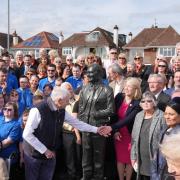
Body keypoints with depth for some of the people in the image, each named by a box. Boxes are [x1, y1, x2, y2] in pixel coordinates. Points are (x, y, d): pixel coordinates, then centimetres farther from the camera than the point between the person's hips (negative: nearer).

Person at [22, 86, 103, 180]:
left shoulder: (62, 112, -3)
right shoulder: (38, 110, -24)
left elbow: (77, 123, 10)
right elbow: (27, 134, -22)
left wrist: (96, 129, 9)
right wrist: (44, 150, -19)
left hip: (50, 154, 5)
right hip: (34, 154, -5)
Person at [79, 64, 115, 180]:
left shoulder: (107, 90, -5)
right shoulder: (84, 89, 9)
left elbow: (111, 110, -8)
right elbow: (80, 108, 11)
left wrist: (96, 114, -14)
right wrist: (82, 122, 0)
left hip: (99, 127, -4)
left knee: (99, 155, 7)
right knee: (86, 154, 13)